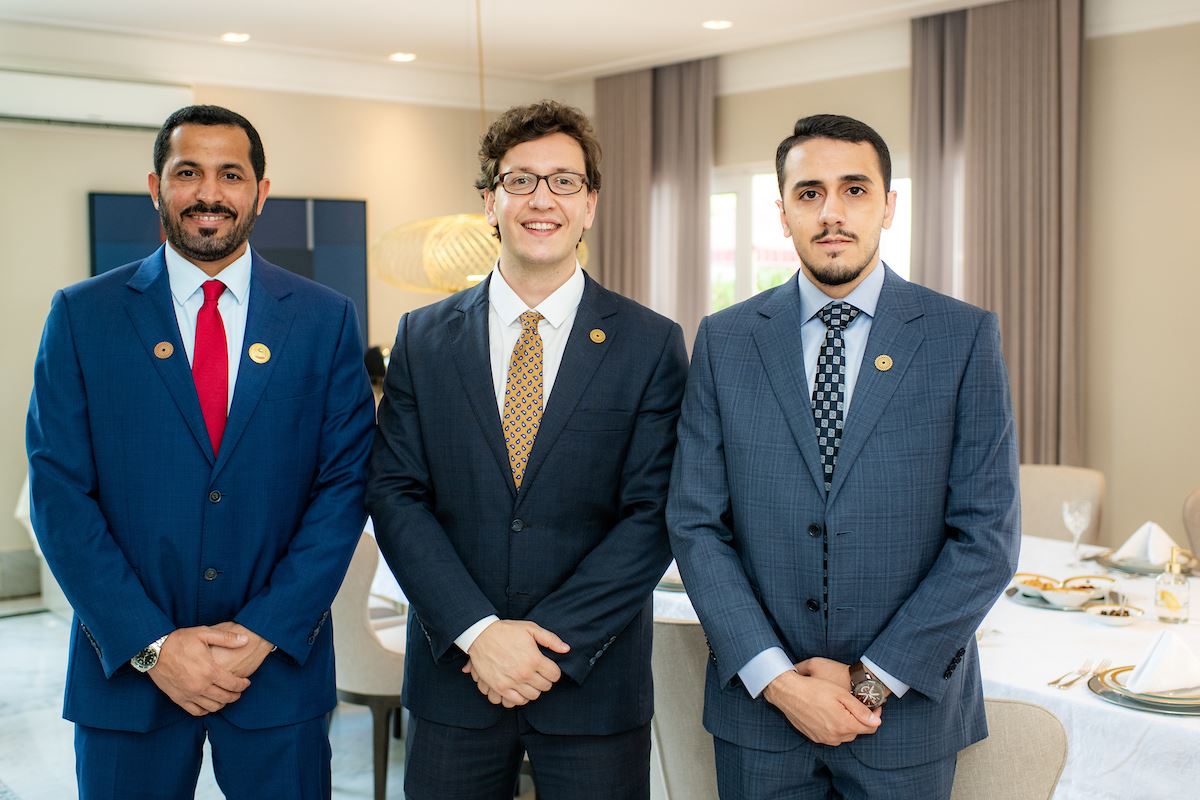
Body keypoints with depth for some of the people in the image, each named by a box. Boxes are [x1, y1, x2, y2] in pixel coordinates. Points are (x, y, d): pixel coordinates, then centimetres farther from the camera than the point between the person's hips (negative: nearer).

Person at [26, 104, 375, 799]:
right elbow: (59, 491, -4)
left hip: (280, 663, 1)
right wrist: (150, 644, -12)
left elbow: (346, 482, -2)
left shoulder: (326, 319, 1)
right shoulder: (82, 316, 0)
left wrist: (265, 632, -10)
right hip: (125, 664, 0)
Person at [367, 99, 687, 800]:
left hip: (596, 684, -1)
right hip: (454, 672, 1)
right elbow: (396, 496, -2)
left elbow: (652, 513, -7)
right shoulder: (424, 338, 3)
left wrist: (549, 639, -14)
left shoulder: (653, 345, -3)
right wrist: (479, 631, -13)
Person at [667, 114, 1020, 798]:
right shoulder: (724, 341, 0)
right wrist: (775, 678, -10)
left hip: (907, 706, -1)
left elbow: (988, 535, -7)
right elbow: (696, 524, -2)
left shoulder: (966, 337, -4)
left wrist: (874, 680, -11)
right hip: (759, 708, 1)